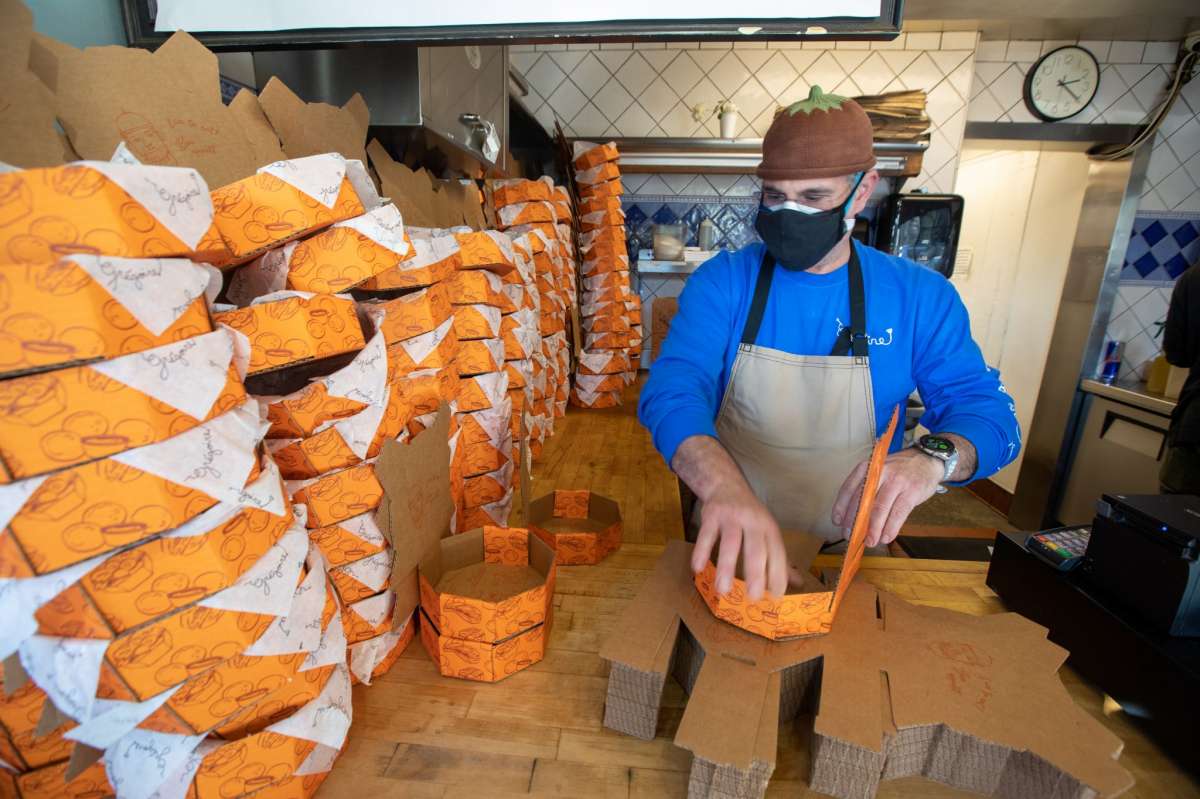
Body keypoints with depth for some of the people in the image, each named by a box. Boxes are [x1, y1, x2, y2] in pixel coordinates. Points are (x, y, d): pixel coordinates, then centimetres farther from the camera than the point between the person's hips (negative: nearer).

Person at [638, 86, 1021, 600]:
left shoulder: (920, 296, -2)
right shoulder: (722, 282, -8)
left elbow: (986, 409, -3)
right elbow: (672, 390, -21)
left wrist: (934, 456, -27)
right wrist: (723, 483, -42)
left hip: (850, 549, 2)